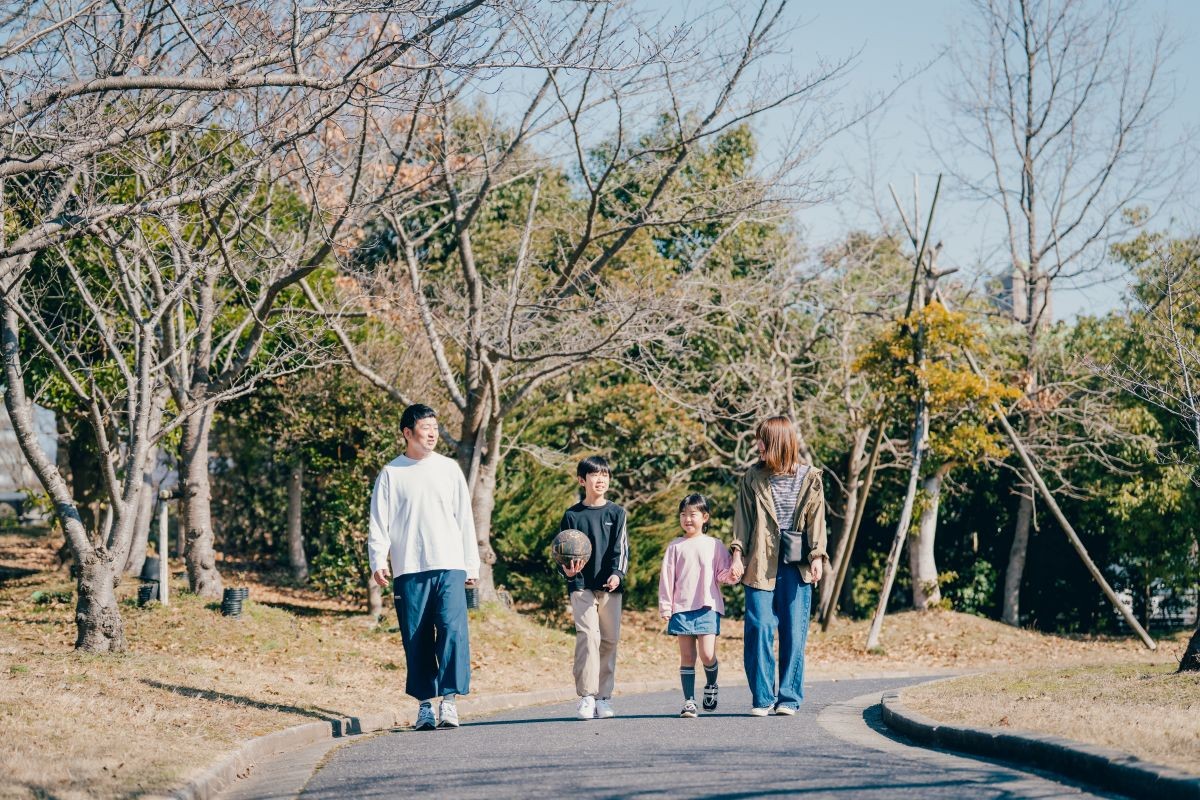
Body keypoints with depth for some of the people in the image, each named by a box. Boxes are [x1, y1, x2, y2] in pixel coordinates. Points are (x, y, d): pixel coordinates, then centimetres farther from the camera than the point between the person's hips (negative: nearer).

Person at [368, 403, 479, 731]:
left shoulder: (449, 469, 11)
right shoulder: (391, 474, 6)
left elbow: (465, 519, 14)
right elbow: (379, 522, 3)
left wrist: (471, 565, 11)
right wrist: (378, 561, -10)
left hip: (449, 567, 1)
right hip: (409, 570, -1)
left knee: (453, 631, -12)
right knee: (416, 640, 1)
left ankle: (449, 699, -11)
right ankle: (424, 703, 8)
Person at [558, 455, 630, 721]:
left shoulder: (616, 514, 8)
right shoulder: (572, 515, 5)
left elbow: (621, 549, 2)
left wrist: (617, 574, -15)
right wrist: (568, 571, -14)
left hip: (610, 585, 2)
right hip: (581, 585, -2)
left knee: (610, 640, 3)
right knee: (588, 635, -14)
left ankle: (604, 696, 10)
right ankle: (586, 697, -12)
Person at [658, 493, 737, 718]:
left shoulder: (714, 545, 7)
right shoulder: (675, 547, 8)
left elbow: (722, 573, 8)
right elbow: (667, 577, 8)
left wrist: (731, 575, -15)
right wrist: (665, 606, 3)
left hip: (708, 607, -1)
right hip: (682, 608, 1)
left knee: (707, 655, -10)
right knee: (687, 656, 0)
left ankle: (711, 685, 20)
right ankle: (689, 701, 4)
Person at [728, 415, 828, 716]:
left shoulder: (810, 478, 5)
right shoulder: (752, 478, 8)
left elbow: (816, 519, 4)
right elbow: (743, 517, 6)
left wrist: (817, 556, -6)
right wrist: (737, 553, -4)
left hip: (796, 565, 0)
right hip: (760, 563, 0)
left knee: (794, 632, 1)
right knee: (759, 629, -5)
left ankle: (789, 698, 8)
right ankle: (763, 698, 1)